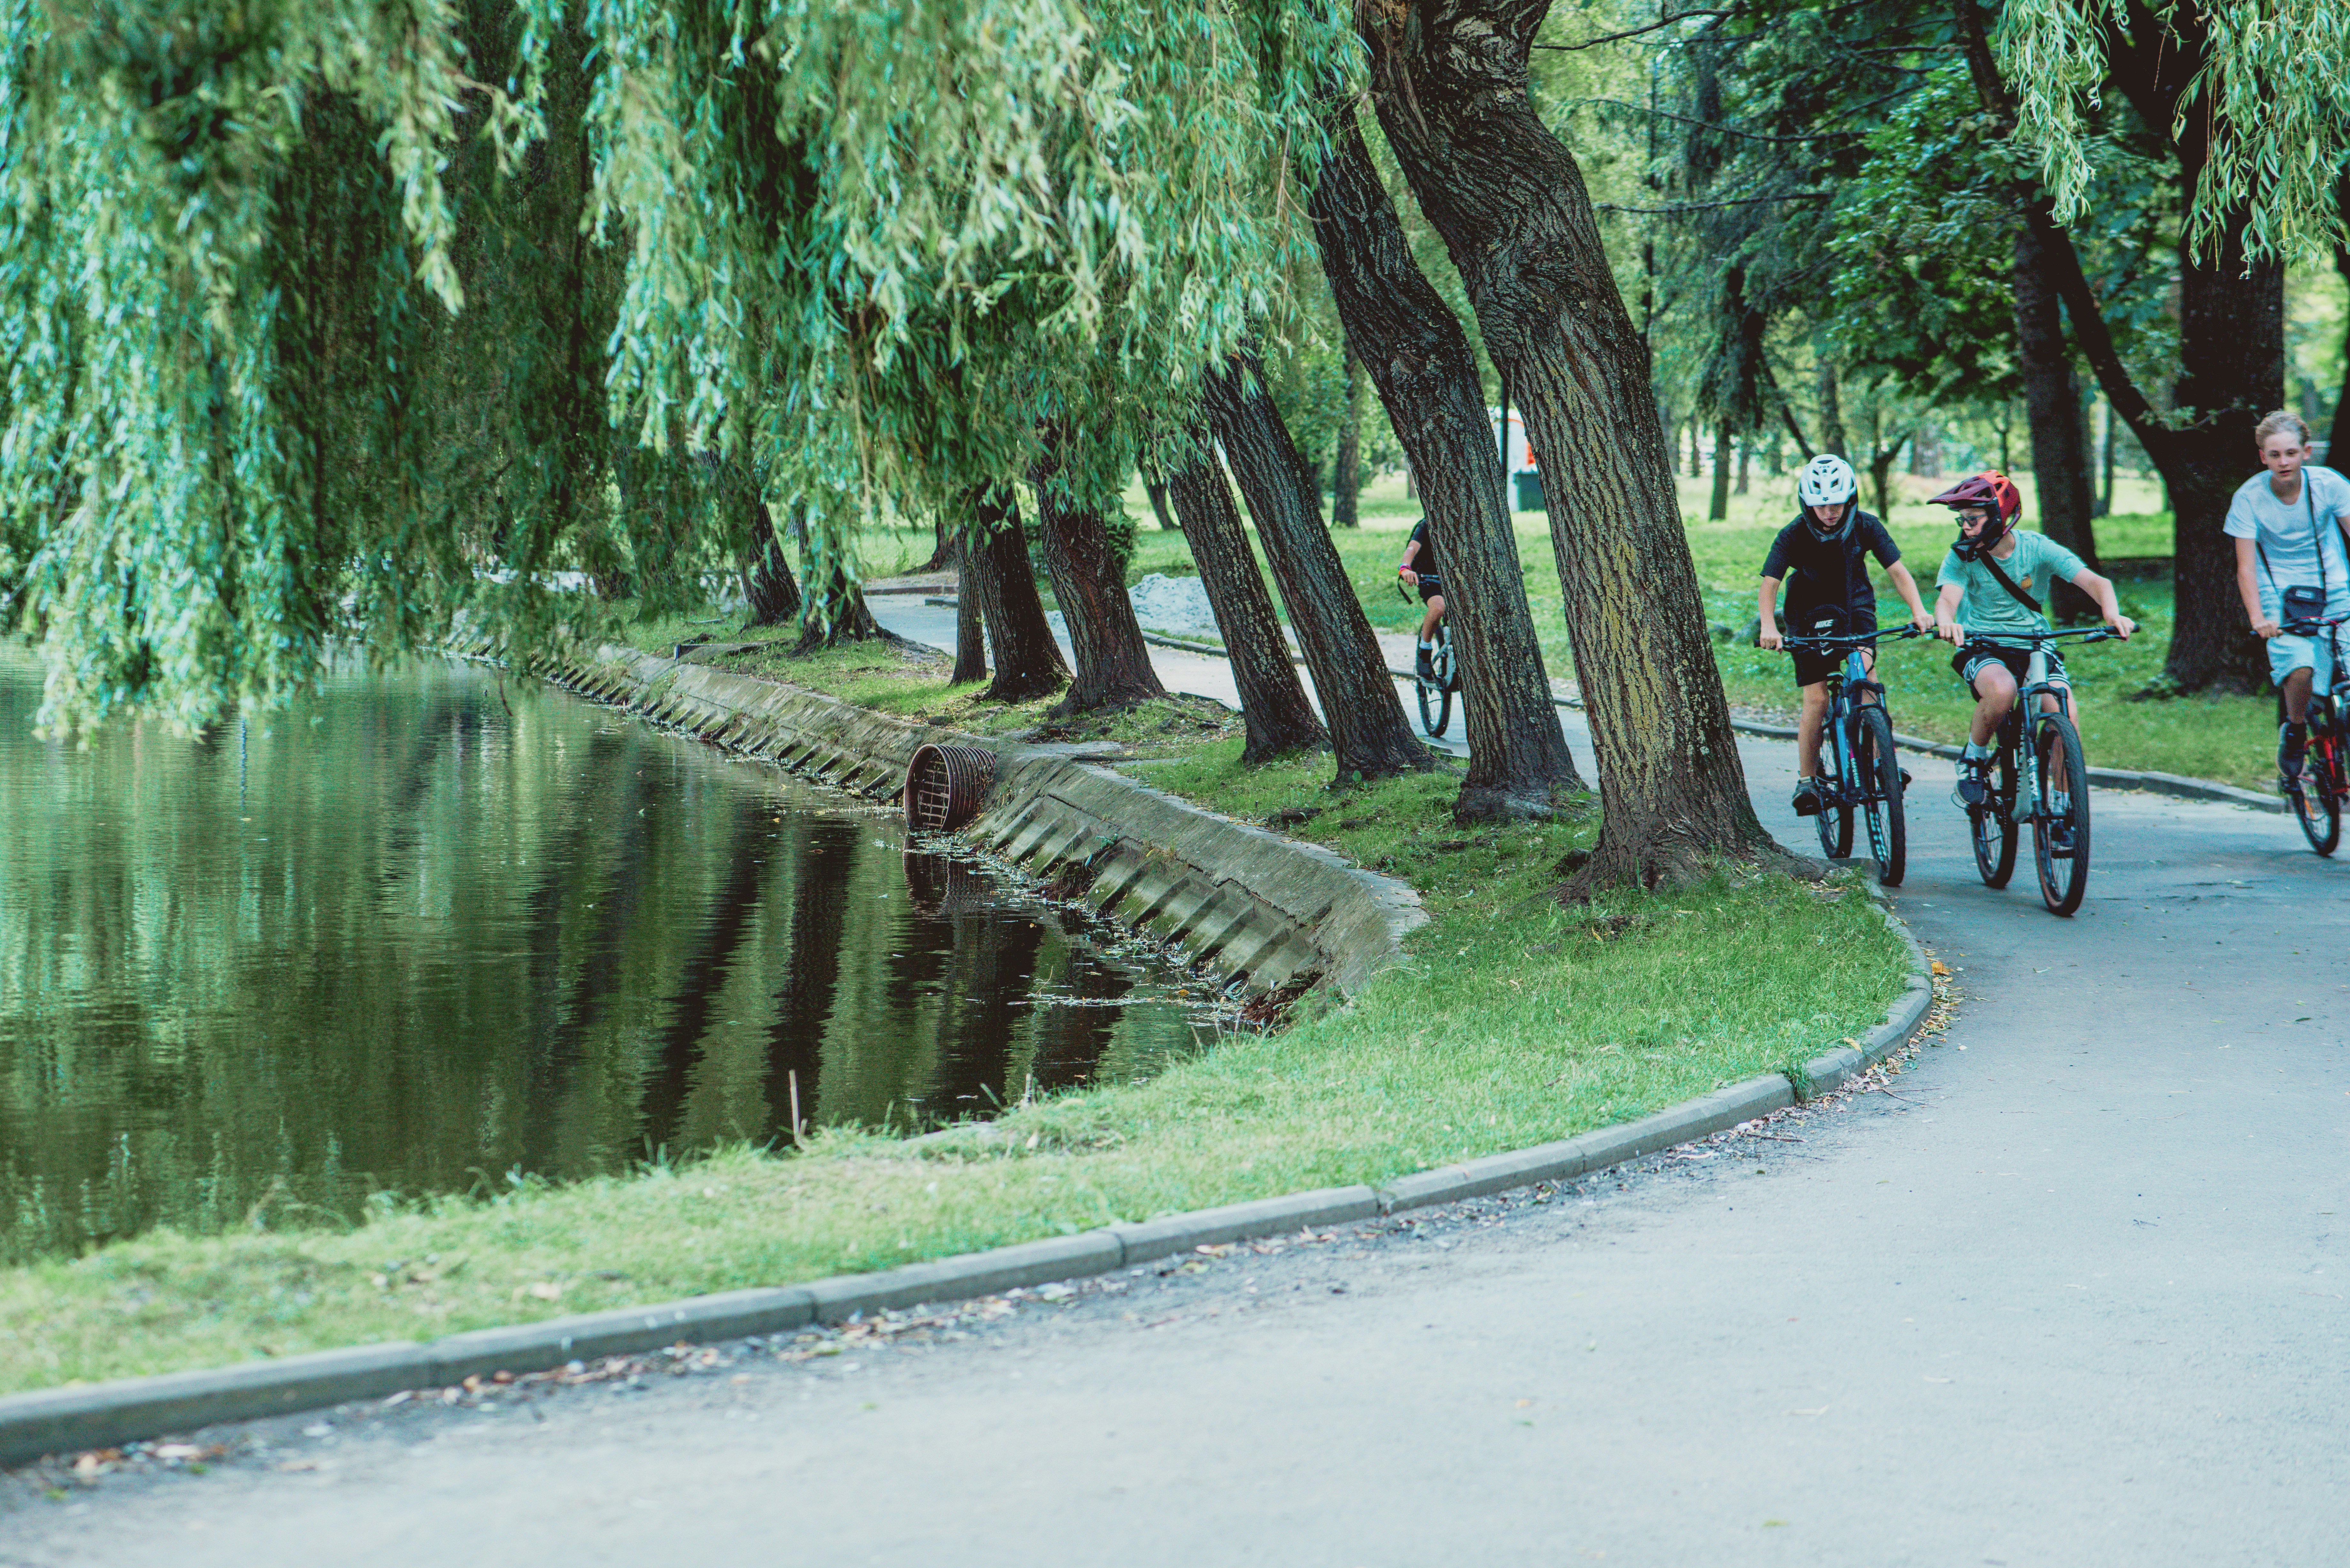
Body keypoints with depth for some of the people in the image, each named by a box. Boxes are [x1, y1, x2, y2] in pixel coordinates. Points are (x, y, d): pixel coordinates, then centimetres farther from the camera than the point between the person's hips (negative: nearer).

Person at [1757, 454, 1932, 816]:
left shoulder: (1866, 527, -16)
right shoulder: (1794, 536, -21)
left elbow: (1897, 571, -17)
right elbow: (1769, 584, -27)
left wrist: (1919, 611, -33)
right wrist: (1768, 626, -44)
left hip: (1855, 607, 1)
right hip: (1810, 614, -1)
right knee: (1817, 700, -9)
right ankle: (1806, 780, 5)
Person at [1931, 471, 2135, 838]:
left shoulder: (2038, 548, -9)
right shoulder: (1962, 556, -7)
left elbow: (2096, 582, -19)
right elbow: (1947, 598, -24)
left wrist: (2113, 614, -41)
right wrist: (1946, 622, -49)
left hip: (2035, 646, 1)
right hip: (1982, 648, -1)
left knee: (2066, 711, -25)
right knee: (2002, 691, -37)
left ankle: (2062, 808, -6)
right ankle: (1973, 759, -7)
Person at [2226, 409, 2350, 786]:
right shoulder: (2249, 497, -11)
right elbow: (2246, 565, -13)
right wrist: (2257, 618, -27)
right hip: (2281, 596, -2)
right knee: (2300, 669, -27)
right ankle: (2294, 735, 1)